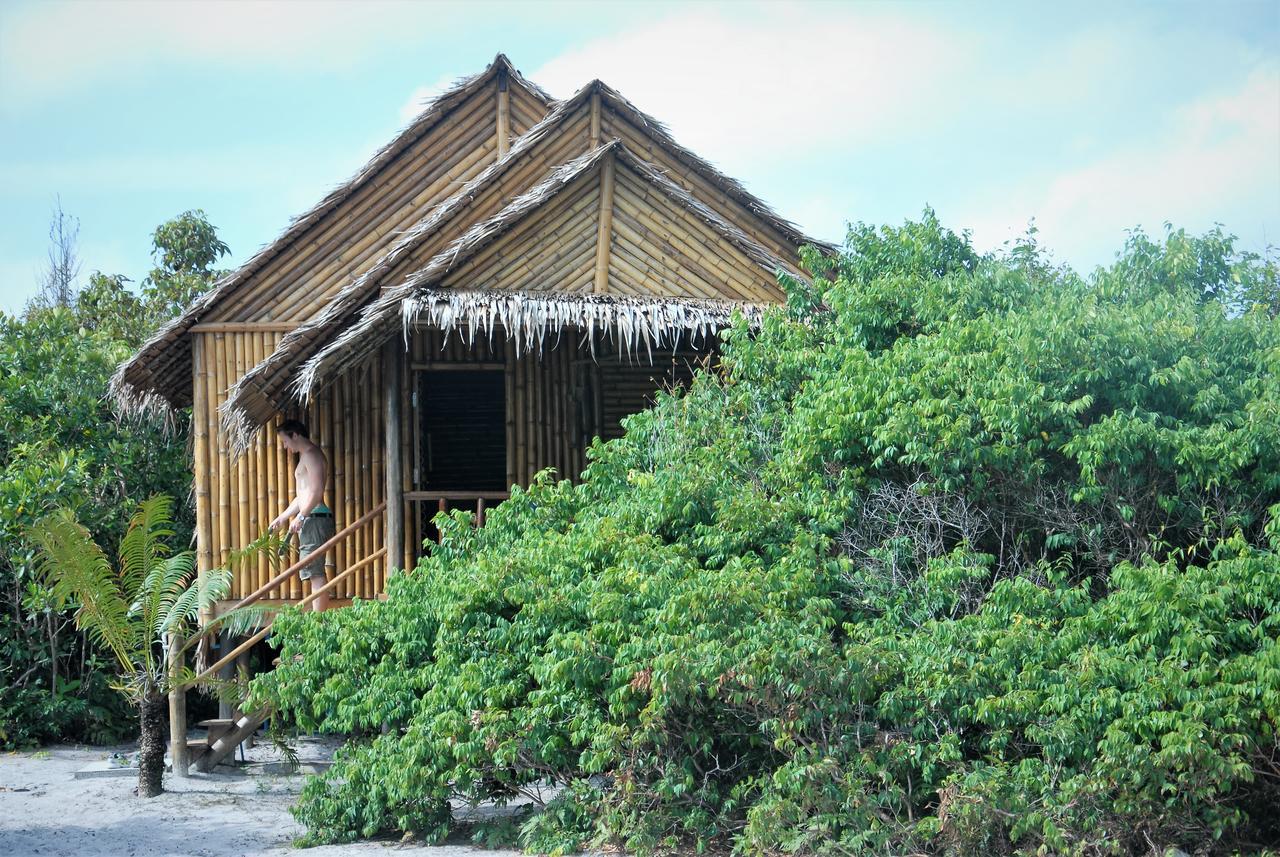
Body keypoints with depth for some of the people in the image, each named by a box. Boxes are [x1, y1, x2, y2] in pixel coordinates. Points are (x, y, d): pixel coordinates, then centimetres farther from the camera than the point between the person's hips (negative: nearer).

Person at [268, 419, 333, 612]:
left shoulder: (311, 455, -9)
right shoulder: (306, 456, 24)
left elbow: (316, 490, -20)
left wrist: (301, 516, -22)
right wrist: (283, 517, 30)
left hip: (314, 519, -10)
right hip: (310, 520, 10)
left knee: (315, 573, -13)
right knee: (315, 574, 8)